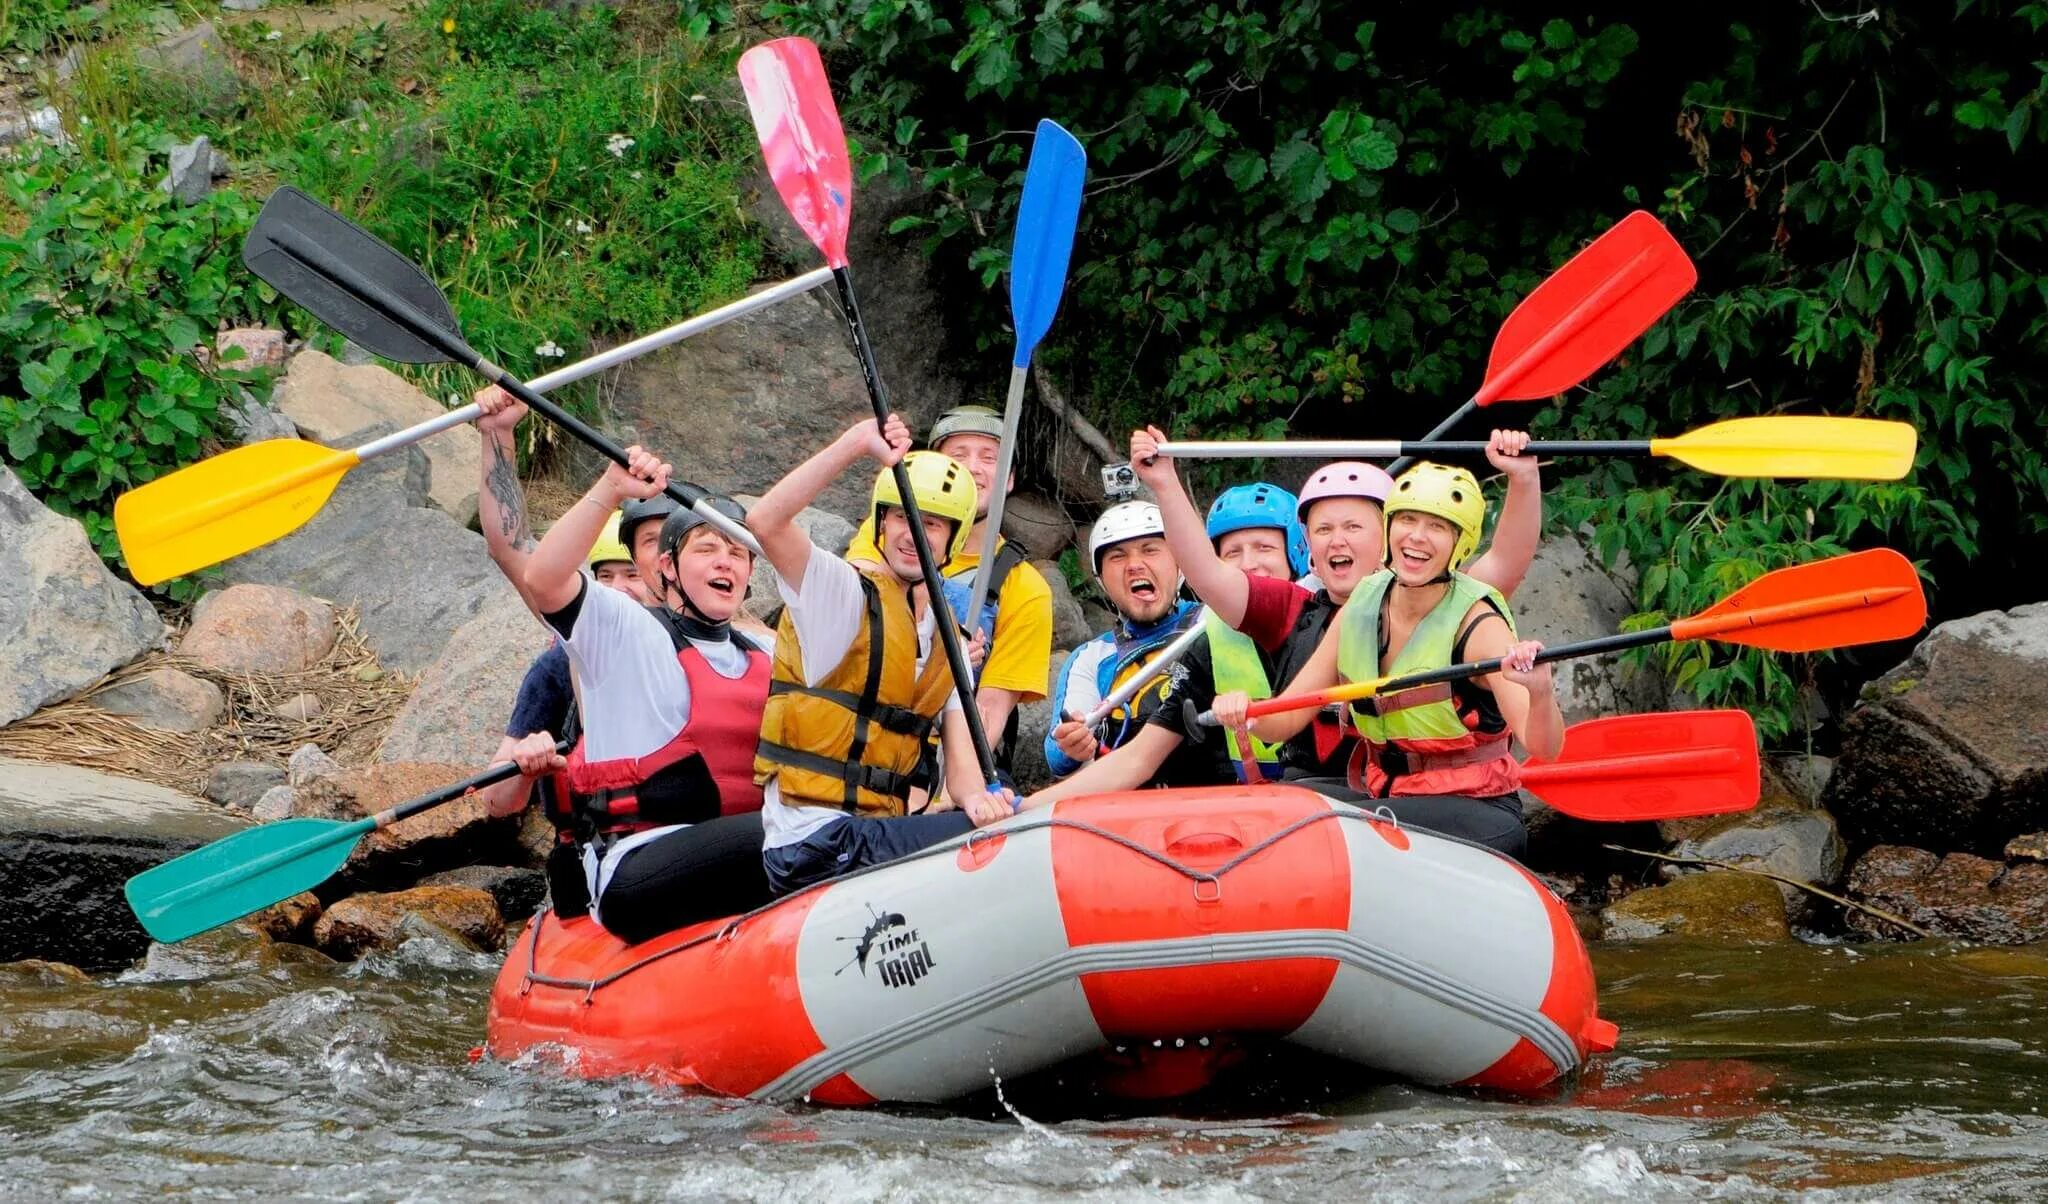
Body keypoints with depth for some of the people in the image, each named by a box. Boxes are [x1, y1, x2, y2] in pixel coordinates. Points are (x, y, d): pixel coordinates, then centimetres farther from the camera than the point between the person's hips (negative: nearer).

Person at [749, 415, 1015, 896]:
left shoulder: (947, 641, 18)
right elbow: (765, 522, -22)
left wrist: (973, 796, -17)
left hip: (873, 835, 8)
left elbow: (960, 748, 7)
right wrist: (855, 444, -21)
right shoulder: (847, 593, -3)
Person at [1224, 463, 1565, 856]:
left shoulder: (1477, 623, -15)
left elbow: (1545, 748, -26)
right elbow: (1286, 721, 3)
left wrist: (1540, 693, -48)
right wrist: (1247, 715, -20)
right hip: (1381, 794, 6)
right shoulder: (1360, 610, 2)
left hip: (1474, 809, -6)